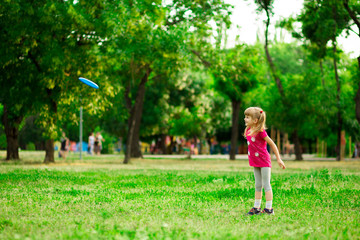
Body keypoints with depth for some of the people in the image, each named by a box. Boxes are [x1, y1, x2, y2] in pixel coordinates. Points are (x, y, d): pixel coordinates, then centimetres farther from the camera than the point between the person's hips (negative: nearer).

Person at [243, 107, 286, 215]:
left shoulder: (260, 132, -20)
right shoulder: (248, 130, 1)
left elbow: (272, 144, -13)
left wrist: (279, 159, -10)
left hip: (264, 161, -7)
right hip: (255, 162, 7)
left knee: (266, 184, -2)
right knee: (258, 185, 13)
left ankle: (269, 208, 4)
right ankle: (256, 208, 19)